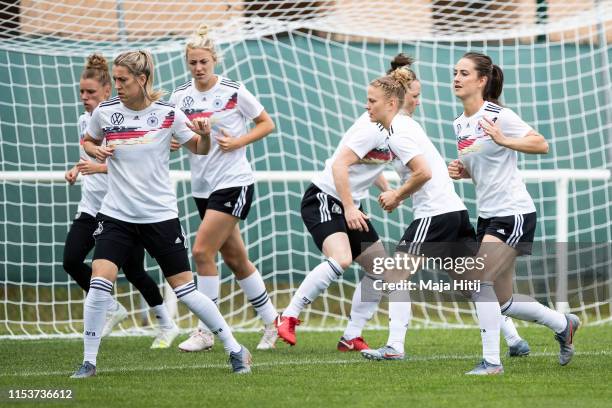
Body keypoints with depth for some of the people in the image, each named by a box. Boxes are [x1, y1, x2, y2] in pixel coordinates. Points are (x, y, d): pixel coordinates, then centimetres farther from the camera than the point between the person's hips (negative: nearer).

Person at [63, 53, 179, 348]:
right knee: (71, 260, -11)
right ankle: (112, 309, 10)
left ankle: (166, 325, 21)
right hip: (91, 207, 6)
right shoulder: (84, 121, 8)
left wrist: (99, 167, -31)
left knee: (133, 271, 0)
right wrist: (77, 170, 4)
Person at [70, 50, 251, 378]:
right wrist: (95, 151, -6)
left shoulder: (167, 114, -7)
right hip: (116, 215, 1)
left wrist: (205, 135, -17)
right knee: (99, 283, -14)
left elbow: (199, 150, 5)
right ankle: (88, 361, -2)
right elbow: (87, 141, 17)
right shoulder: (105, 111, -3)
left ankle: (235, 349, 15)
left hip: (160, 214, -1)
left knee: (184, 289, 1)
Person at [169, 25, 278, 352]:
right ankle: (271, 322, 24)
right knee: (235, 258, 11)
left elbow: (267, 124, 1)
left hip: (233, 181, -6)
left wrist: (238, 141, -13)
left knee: (202, 251, -14)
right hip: (203, 186, 6)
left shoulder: (234, 91, -8)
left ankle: (205, 332, -6)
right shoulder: (180, 96, 3)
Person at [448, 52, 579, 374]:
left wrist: (503, 140, -30)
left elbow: (541, 144, -18)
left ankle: (491, 361, -13)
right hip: (488, 215, 9)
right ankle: (563, 324, 31)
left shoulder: (498, 116, -13)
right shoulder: (459, 125, 10)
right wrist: (459, 171, 3)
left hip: (513, 213, -9)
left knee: (481, 283, -20)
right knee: (501, 302, 10)